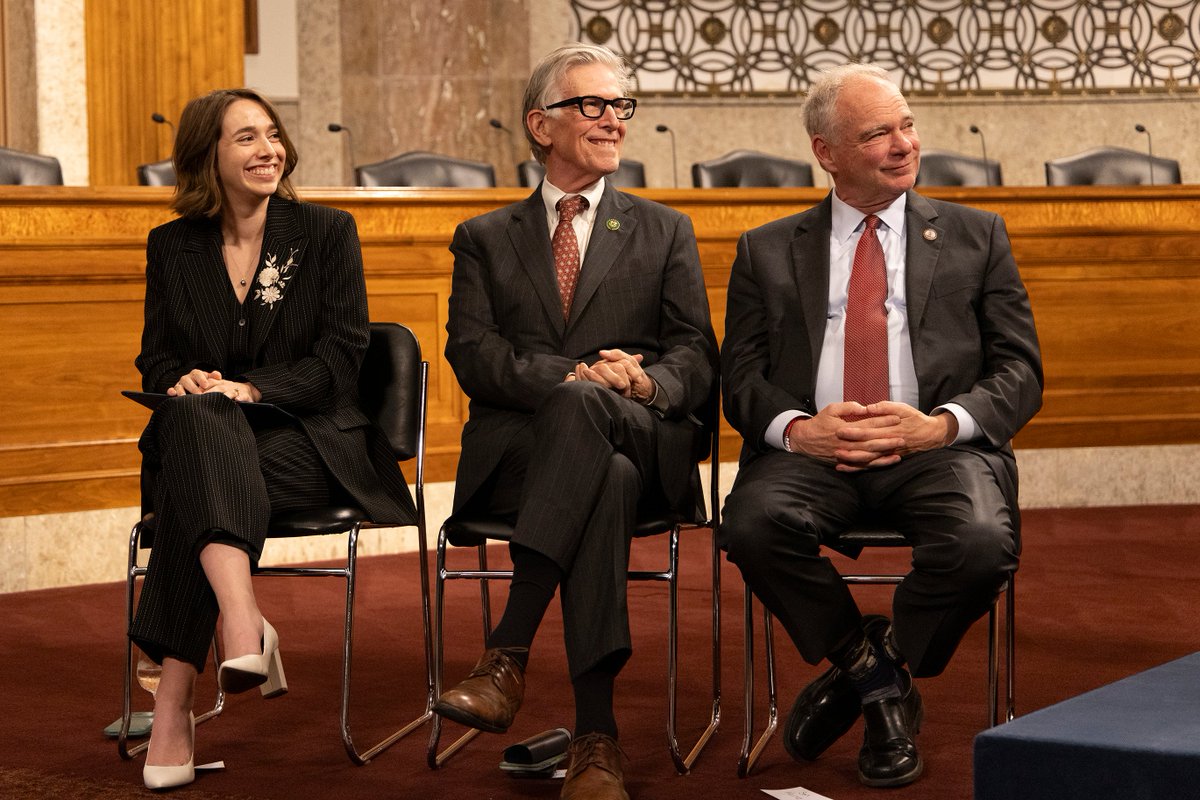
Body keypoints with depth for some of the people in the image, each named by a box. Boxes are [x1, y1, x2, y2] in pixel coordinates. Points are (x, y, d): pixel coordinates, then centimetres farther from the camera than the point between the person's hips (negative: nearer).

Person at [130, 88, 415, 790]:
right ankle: (243, 623, -54)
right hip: (200, 437, 2)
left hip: (310, 441, -2)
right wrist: (182, 383, -14)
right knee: (196, 418, -37)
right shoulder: (172, 246, 14)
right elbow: (156, 358, 12)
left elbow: (340, 360, -3)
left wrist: (248, 388, -18)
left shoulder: (327, 232, 6)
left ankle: (175, 701, -40)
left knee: (198, 482, -34)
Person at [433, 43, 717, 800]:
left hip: (643, 442, 0)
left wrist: (646, 382, -17)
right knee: (606, 481, -38)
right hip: (515, 449, 0)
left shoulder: (665, 233, 21)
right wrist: (569, 376, -17)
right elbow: (473, 355, 2)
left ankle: (509, 654, -41)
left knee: (583, 408, -38)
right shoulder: (486, 238, 19)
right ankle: (596, 734, -41)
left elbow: (696, 359, 9)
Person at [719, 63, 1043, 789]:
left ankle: (879, 667, -1)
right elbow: (741, 376, 10)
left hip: (937, 450, 0)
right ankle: (875, 676, -5)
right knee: (754, 526, -32)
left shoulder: (977, 237, 16)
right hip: (814, 450, 1)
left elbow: (1020, 371, 9)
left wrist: (942, 424, -12)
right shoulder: (768, 251, 17)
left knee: (982, 545, -33)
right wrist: (795, 427, -13)